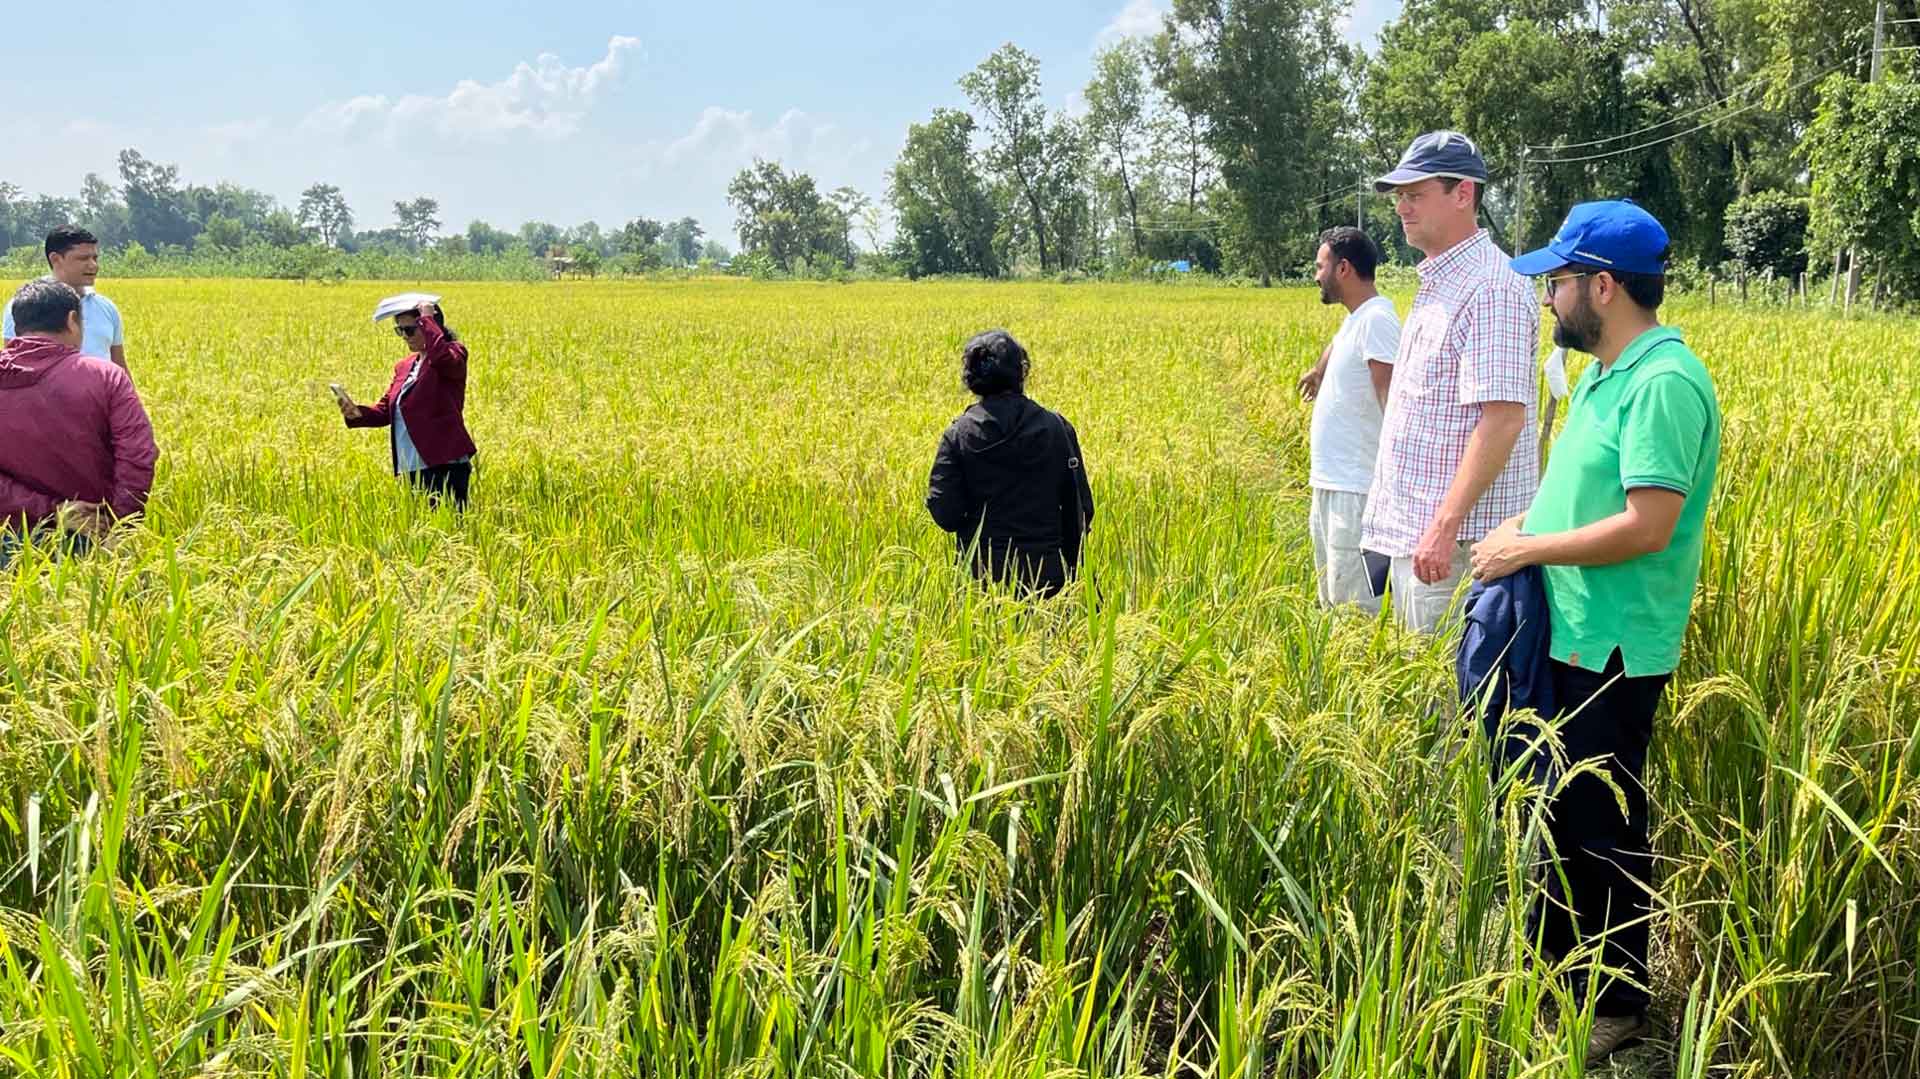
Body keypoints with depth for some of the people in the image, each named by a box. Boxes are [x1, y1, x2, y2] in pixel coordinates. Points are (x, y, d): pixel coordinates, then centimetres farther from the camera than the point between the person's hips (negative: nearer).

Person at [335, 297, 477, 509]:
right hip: (411, 470, 8)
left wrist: (427, 319, -16)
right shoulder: (403, 367, 19)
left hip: (445, 467, -8)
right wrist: (358, 413, -5)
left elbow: (442, 358, -28)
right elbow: (386, 410, 15)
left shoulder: (454, 352, -3)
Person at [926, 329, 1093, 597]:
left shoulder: (958, 435, -4)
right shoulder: (1056, 427, -2)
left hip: (982, 570, 0)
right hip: (1046, 572, 1)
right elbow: (1081, 506, 0)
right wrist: (1072, 566, 11)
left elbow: (945, 515, -8)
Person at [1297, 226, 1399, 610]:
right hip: (1329, 482, 10)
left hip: (1356, 490, -10)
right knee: (1331, 597, 15)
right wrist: (1317, 373, 59)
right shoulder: (1354, 319, 13)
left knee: (1355, 605, -11)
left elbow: (1392, 398, -25)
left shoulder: (1376, 319, -15)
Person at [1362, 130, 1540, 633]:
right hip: (1411, 526, 10)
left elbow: (1503, 417, -23)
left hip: (1457, 534, -10)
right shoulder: (1437, 284, 16)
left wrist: (1444, 527, -26)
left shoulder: (1491, 287, -15)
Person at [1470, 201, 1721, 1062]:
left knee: (1605, 831, 3)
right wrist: (1526, 523, 4)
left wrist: (1527, 550, -17)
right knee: (1560, 813, 20)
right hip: (1568, 636, 9)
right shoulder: (1607, 373, 11)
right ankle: (1555, 962, 36)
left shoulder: (1663, 383, -20)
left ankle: (1618, 1005, 18)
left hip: (1614, 653, -9)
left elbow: (1647, 526, -26)